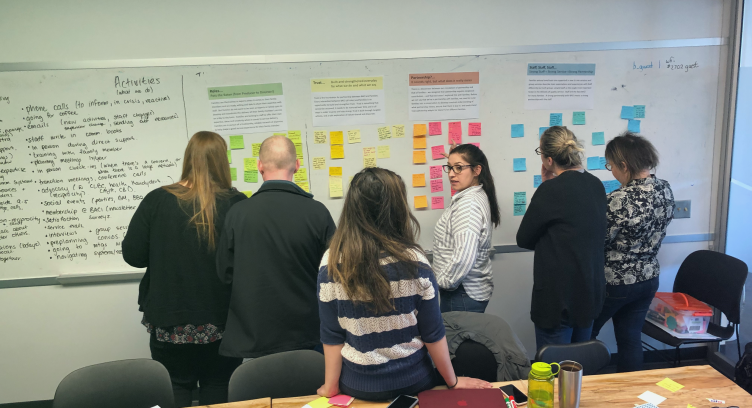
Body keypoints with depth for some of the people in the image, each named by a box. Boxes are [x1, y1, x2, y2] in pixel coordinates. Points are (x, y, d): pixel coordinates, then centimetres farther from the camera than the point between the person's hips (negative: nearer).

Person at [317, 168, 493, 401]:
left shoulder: (331, 263, -15)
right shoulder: (413, 261, -17)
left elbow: (331, 335, -10)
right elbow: (432, 332, -11)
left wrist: (331, 386, 3)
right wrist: (452, 381, 3)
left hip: (358, 384, 1)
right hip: (412, 379, 0)